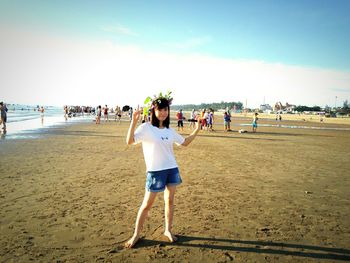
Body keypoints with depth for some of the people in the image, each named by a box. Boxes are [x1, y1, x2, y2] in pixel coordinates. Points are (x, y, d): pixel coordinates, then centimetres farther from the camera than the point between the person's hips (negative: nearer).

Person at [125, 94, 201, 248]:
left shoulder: (169, 130, 7)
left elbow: (185, 142, 19)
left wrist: (197, 130, 11)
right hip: (155, 171, -5)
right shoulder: (146, 128, -10)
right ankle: (136, 234, 20)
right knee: (147, 204, 3)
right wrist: (134, 121, -34)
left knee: (169, 201, 13)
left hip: (172, 169, 5)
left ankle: (168, 230, 31)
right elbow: (129, 141, -25)